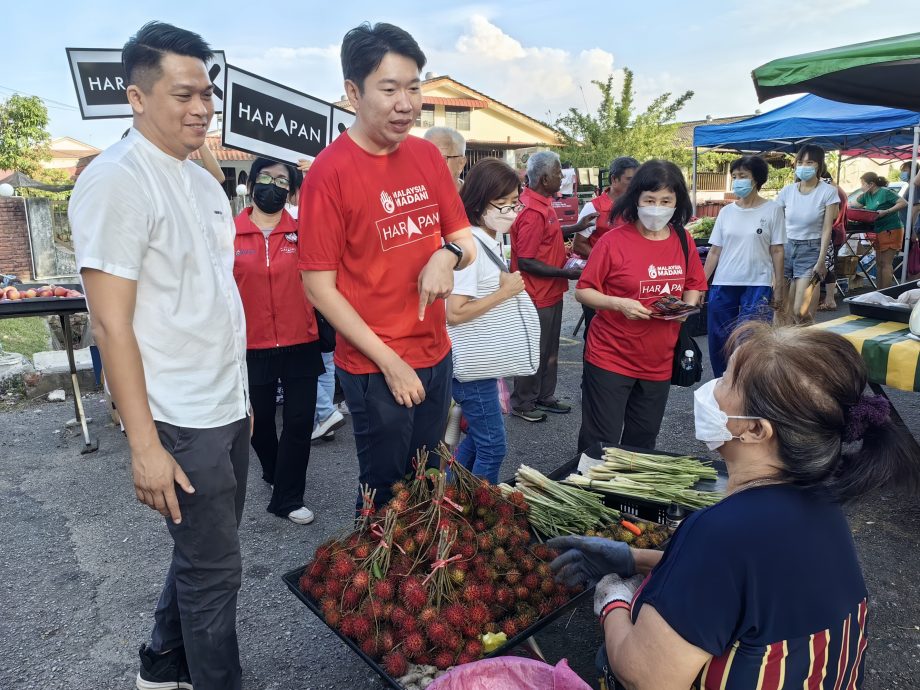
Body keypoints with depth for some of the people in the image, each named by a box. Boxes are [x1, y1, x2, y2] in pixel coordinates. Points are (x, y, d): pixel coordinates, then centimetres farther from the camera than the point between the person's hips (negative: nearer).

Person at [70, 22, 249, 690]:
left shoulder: (203, 182, 12)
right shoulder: (116, 180, -14)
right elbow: (112, 324, -17)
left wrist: (240, 396, 16)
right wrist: (144, 445, -17)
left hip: (228, 410, 8)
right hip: (182, 423, -8)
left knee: (203, 552, 21)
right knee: (215, 568, 6)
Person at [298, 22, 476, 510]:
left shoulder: (427, 155, 2)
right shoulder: (330, 170, -15)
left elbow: (466, 241, 10)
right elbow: (318, 286, -14)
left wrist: (449, 254, -14)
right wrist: (389, 362, -16)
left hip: (436, 355, 6)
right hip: (374, 368, -5)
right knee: (388, 493, 12)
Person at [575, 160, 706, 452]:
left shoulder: (682, 240, 3)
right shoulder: (614, 241, -12)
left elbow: (694, 286, 16)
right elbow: (582, 291, -8)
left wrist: (687, 306, -6)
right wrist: (619, 304, -24)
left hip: (658, 362, 5)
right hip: (609, 359, -5)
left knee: (643, 444, 18)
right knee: (600, 446, 1)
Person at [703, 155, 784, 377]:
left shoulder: (772, 210, 0)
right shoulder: (726, 212, 7)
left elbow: (777, 251, 0)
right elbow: (715, 251, 7)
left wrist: (778, 287, -4)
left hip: (757, 285, -3)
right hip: (723, 284, 3)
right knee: (718, 340, 7)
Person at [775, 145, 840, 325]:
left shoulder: (828, 192, -5)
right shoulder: (787, 191, 3)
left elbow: (827, 229, -6)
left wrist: (821, 261, -11)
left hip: (810, 250, -3)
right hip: (785, 247, 3)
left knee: (800, 312, -10)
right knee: (780, 309, 2)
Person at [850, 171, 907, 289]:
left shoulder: (885, 192, -13)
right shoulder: (867, 196, 9)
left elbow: (904, 203, -17)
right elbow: (852, 206, 16)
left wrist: (886, 211, -25)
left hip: (891, 230, -8)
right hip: (878, 231, 8)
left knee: (886, 263, -8)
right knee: (879, 263, 9)